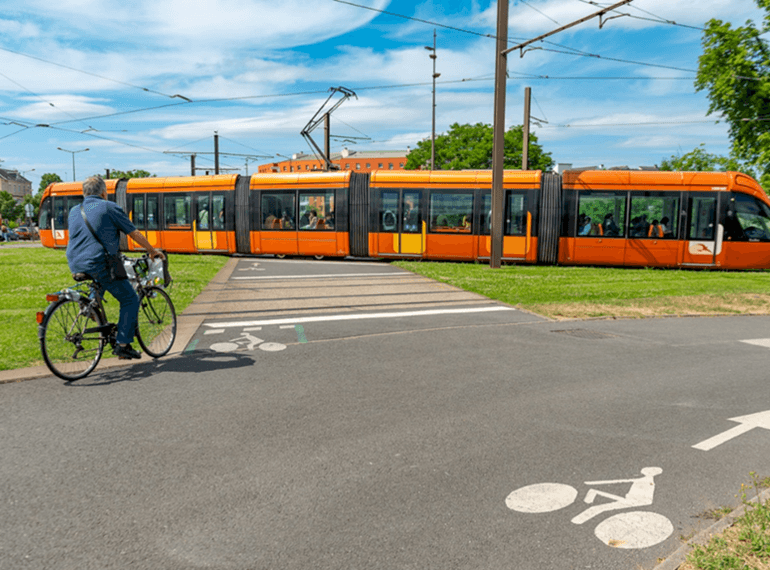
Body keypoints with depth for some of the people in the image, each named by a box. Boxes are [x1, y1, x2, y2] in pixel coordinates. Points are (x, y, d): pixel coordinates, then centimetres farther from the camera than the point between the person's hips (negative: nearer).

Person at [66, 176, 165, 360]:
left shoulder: (74, 211, 18)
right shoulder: (109, 207, 0)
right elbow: (134, 234, 3)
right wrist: (153, 251, 17)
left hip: (75, 266, 7)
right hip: (99, 265, -7)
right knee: (130, 300, 3)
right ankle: (123, 345, -3)